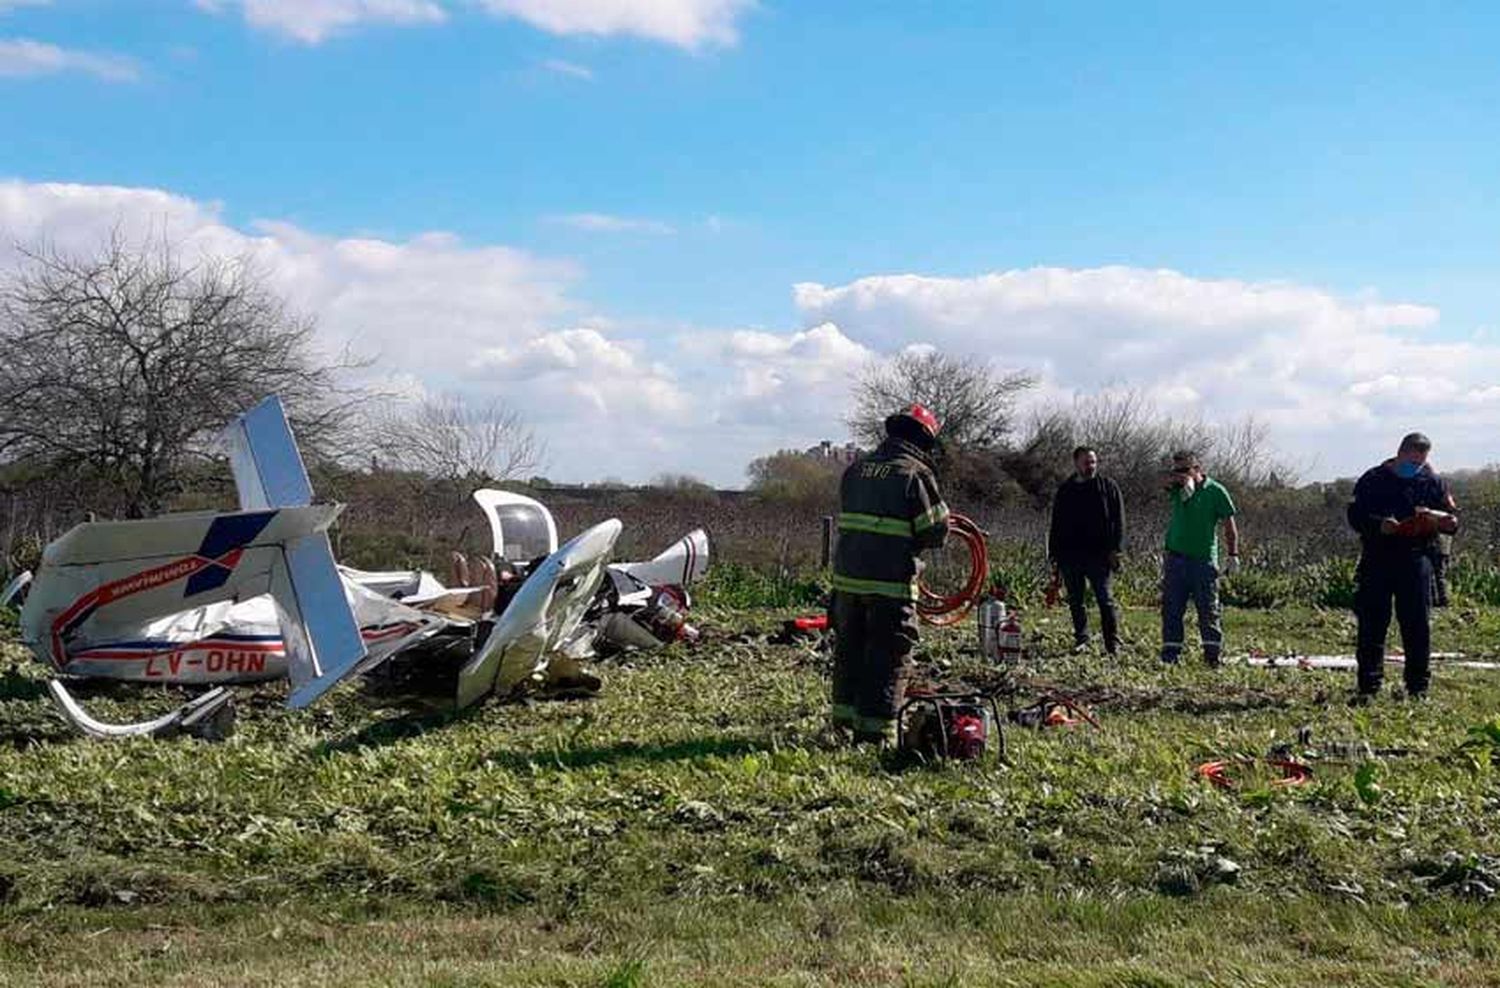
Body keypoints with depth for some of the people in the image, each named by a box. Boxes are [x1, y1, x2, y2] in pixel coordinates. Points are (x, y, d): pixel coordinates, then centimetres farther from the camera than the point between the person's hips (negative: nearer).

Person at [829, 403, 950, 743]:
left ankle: (846, 713, 28)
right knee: (888, 655, 2)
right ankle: (876, 727, 3)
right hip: (890, 582, -6)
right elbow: (935, 532, -9)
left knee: (849, 647, 18)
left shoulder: (856, 469, 10)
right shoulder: (915, 473, -9)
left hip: (847, 575, 6)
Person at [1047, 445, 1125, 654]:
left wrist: (1114, 549, -9)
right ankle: (1081, 639, 18)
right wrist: (1054, 556, 11)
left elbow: (1118, 521, 1)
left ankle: (1113, 643, -2)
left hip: (1098, 554, -3)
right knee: (1075, 601, 8)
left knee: (1105, 600, -6)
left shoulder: (1108, 487, 5)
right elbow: (1055, 526, 17)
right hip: (1070, 555, 3)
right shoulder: (1065, 491, 13)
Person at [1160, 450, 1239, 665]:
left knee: (1208, 611, -1)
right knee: (1171, 611, 4)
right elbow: (1167, 481, -15)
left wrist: (1233, 555, -4)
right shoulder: (1178, 488, 8)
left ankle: (1213, 655, 3)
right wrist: (1182, 479, -32)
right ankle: (1170, 656, 9)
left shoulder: (1215, 491, -2)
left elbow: (1229, 526, 0)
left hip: (1204, 560, -3)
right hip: (1176, 557, 4)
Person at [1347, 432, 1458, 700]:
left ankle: (1418, 686, 11)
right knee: (1372, 624, -1)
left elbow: (1453, 522, 9)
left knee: (1418, 625, 1)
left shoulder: (1432, 482, 9)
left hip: (1416, 560, 1)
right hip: (1377, 560, -1)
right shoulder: (1373, 479, 6)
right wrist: (1379, 525, -16)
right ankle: (1367, 686, 5)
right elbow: (1355, 515, 3)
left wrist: (1434, 517, -14)